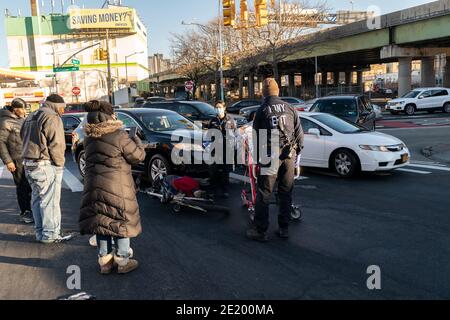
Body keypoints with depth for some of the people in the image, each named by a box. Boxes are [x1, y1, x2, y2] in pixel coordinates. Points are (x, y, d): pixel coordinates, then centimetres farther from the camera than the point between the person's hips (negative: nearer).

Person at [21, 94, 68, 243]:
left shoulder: (31, 117, 20)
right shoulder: (52, 117, -11)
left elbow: (25, 138, 20)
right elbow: (56, 144, -17)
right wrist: (59, 163, -7)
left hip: (29, 164, 10)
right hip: (45, 165, -9)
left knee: (37, 199, 14)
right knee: (50, 201, -4)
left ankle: (40, 233, 20)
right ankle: (50, 234, 1)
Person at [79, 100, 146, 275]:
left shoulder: (89, 139, 7)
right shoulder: (120, 136, -13)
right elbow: (138, 156, -8)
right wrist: (136, 140, 10)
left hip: (94, 187, 6)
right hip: (117, 188, -5)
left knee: (102, 222, 14)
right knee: (122, 222, 8)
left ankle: (104, 261, 22)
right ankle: (123, 261, 15)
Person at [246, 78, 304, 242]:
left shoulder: (261, 110, 2)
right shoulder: (290, 108, 9)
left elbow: (257, 137, 3)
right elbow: (299, 133, 11)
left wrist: (258, 157, 11)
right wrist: (297, 151, 18)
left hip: (270, 154, -3)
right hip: (288, 155, 4)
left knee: (264, 193, 0)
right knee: (286, 193, 12)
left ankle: (260, 230, 2)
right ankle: (284, 228, 18)